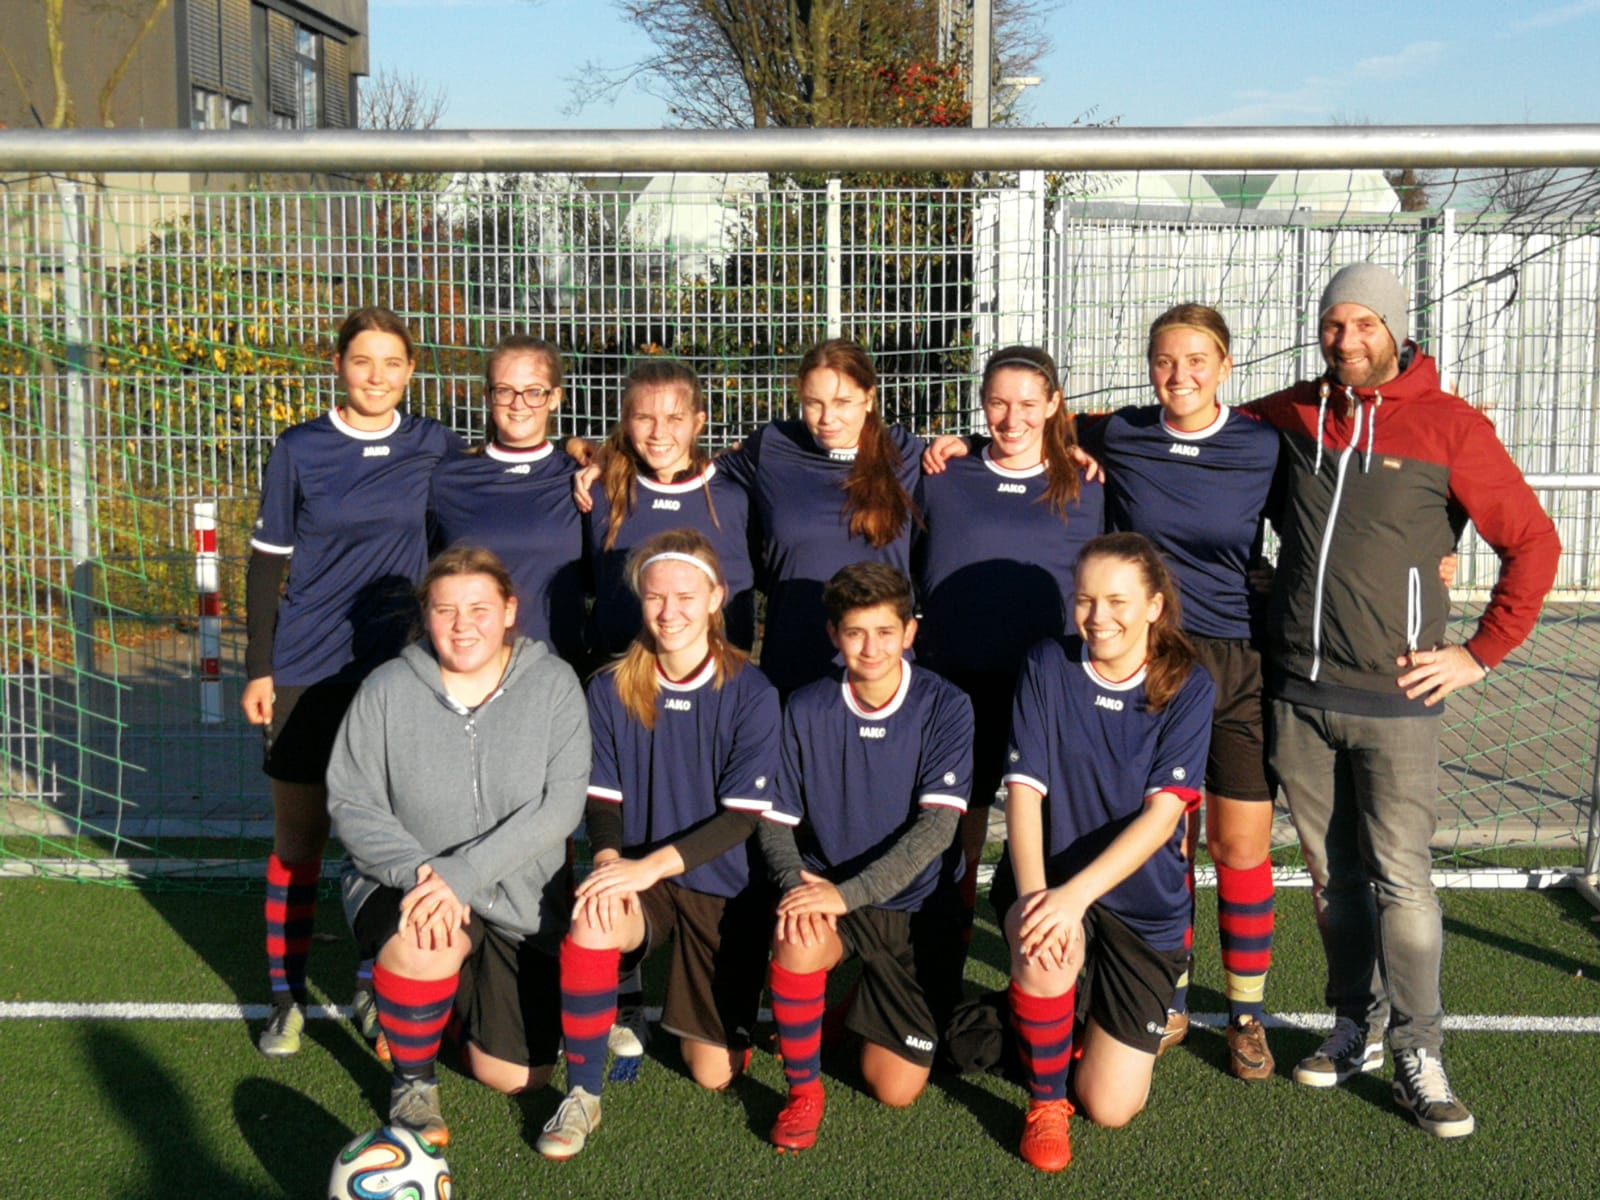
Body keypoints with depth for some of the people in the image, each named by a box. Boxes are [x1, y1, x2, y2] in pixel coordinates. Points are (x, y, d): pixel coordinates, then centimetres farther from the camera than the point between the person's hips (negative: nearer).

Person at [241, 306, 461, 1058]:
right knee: (299, 836, 5)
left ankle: (377, 988, 22)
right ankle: (287, 996, 18)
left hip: (397, 671, 1)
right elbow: (268, 562, 3)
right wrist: (258, 669, 0)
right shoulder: (299, 452, -1)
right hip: (308, 672, -1)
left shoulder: (435, 449, 2)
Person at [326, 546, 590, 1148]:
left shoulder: (552, 685, -10)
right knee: (423, 941, -37)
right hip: (407, 884, -1)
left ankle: (457, 990, 35)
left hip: (519, 901, 1)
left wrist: (460, 874, -27)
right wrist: (418, 871, -27)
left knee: (514, 1076, 0)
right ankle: (411, 1081, -5)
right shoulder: (387, 690, -8)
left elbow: (559, 807, -17)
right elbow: (350, 802, -9)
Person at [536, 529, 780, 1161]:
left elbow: (740, 816, -15)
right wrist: (609, 862, -23)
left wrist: (653, 864, -27)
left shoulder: (751, 695, -11)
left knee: (714, 1072, -1)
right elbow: (602, 800, -1)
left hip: (723, 887, -1)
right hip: (636, 875, 1)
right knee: (589, 927, -35)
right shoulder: (611, 689, -3)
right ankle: (581, 1095, -16)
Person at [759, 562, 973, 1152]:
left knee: (895, 1090, -2)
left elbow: (937, 826, -20)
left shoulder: (945, 708, -12)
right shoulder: (806, 710, -5)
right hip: (828, 892, 1)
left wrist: (846, 893, -28)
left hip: (918, 904, -1)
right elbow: (775, 818, -1)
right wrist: (796, 881, -23)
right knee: (796, 942, -35)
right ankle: (802, 1090, -11)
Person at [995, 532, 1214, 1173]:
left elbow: (1162, 813, -19)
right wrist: (1034, 894, -30)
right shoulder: (1047, 666, -6)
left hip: (1143, 902, 0)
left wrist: (1076, 894, -31)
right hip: (1048, 879, 1)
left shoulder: (1187, 687, -9)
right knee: (1042, 948, -37)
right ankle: (1045, 1102, -8)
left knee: (1111, 1107, -6)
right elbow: (1024, 789, -13)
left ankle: (1100, 1017, 30)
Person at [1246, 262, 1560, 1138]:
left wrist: (1479, 654, -4)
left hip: (1393, 698, -4)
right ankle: (1358, 1026, 25)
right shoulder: (1294, 412, 7)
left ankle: (1418, 1056, 6)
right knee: (1333, 875, 11)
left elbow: (1533, 542, -1)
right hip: (1297, 694, 4)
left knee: (1400, 878, -4)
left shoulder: (1449, 424, -4)